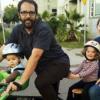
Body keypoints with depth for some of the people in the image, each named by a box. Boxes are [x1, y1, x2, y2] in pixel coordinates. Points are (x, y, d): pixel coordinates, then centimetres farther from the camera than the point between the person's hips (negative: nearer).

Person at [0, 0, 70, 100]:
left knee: (40, 82, -29)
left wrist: (20, 82, -40)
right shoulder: (18, 30, -5)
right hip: (43, 66, 6)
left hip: (58, 63, -6)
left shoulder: (43, 29, -25)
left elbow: (35, 56, -34)